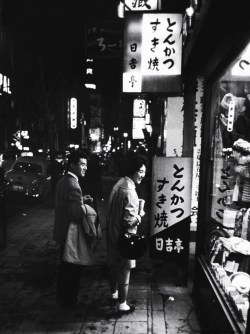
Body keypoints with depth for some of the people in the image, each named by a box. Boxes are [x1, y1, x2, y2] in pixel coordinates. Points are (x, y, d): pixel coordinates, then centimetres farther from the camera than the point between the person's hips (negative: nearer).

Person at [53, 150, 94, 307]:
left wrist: (81, 200, 7)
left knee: (65, 266, 24)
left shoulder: (63, 181, 5)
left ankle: (62, 295, 40)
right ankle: (69, 300, 24)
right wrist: (86, 207, -13)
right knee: (73, 269, 8)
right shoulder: (73, 185, -26)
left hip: (62, 231, 10)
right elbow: (78, 213, -31)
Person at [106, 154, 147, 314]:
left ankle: (114, 293, 44)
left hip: (112, 232, 9)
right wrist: (140, 215, -10)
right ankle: (122, 304, 22)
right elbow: (129, 221, -27)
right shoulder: (129, 191, -26)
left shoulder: (120, 183, 4)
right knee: (124, 270, 7)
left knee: (114, 266, 24)